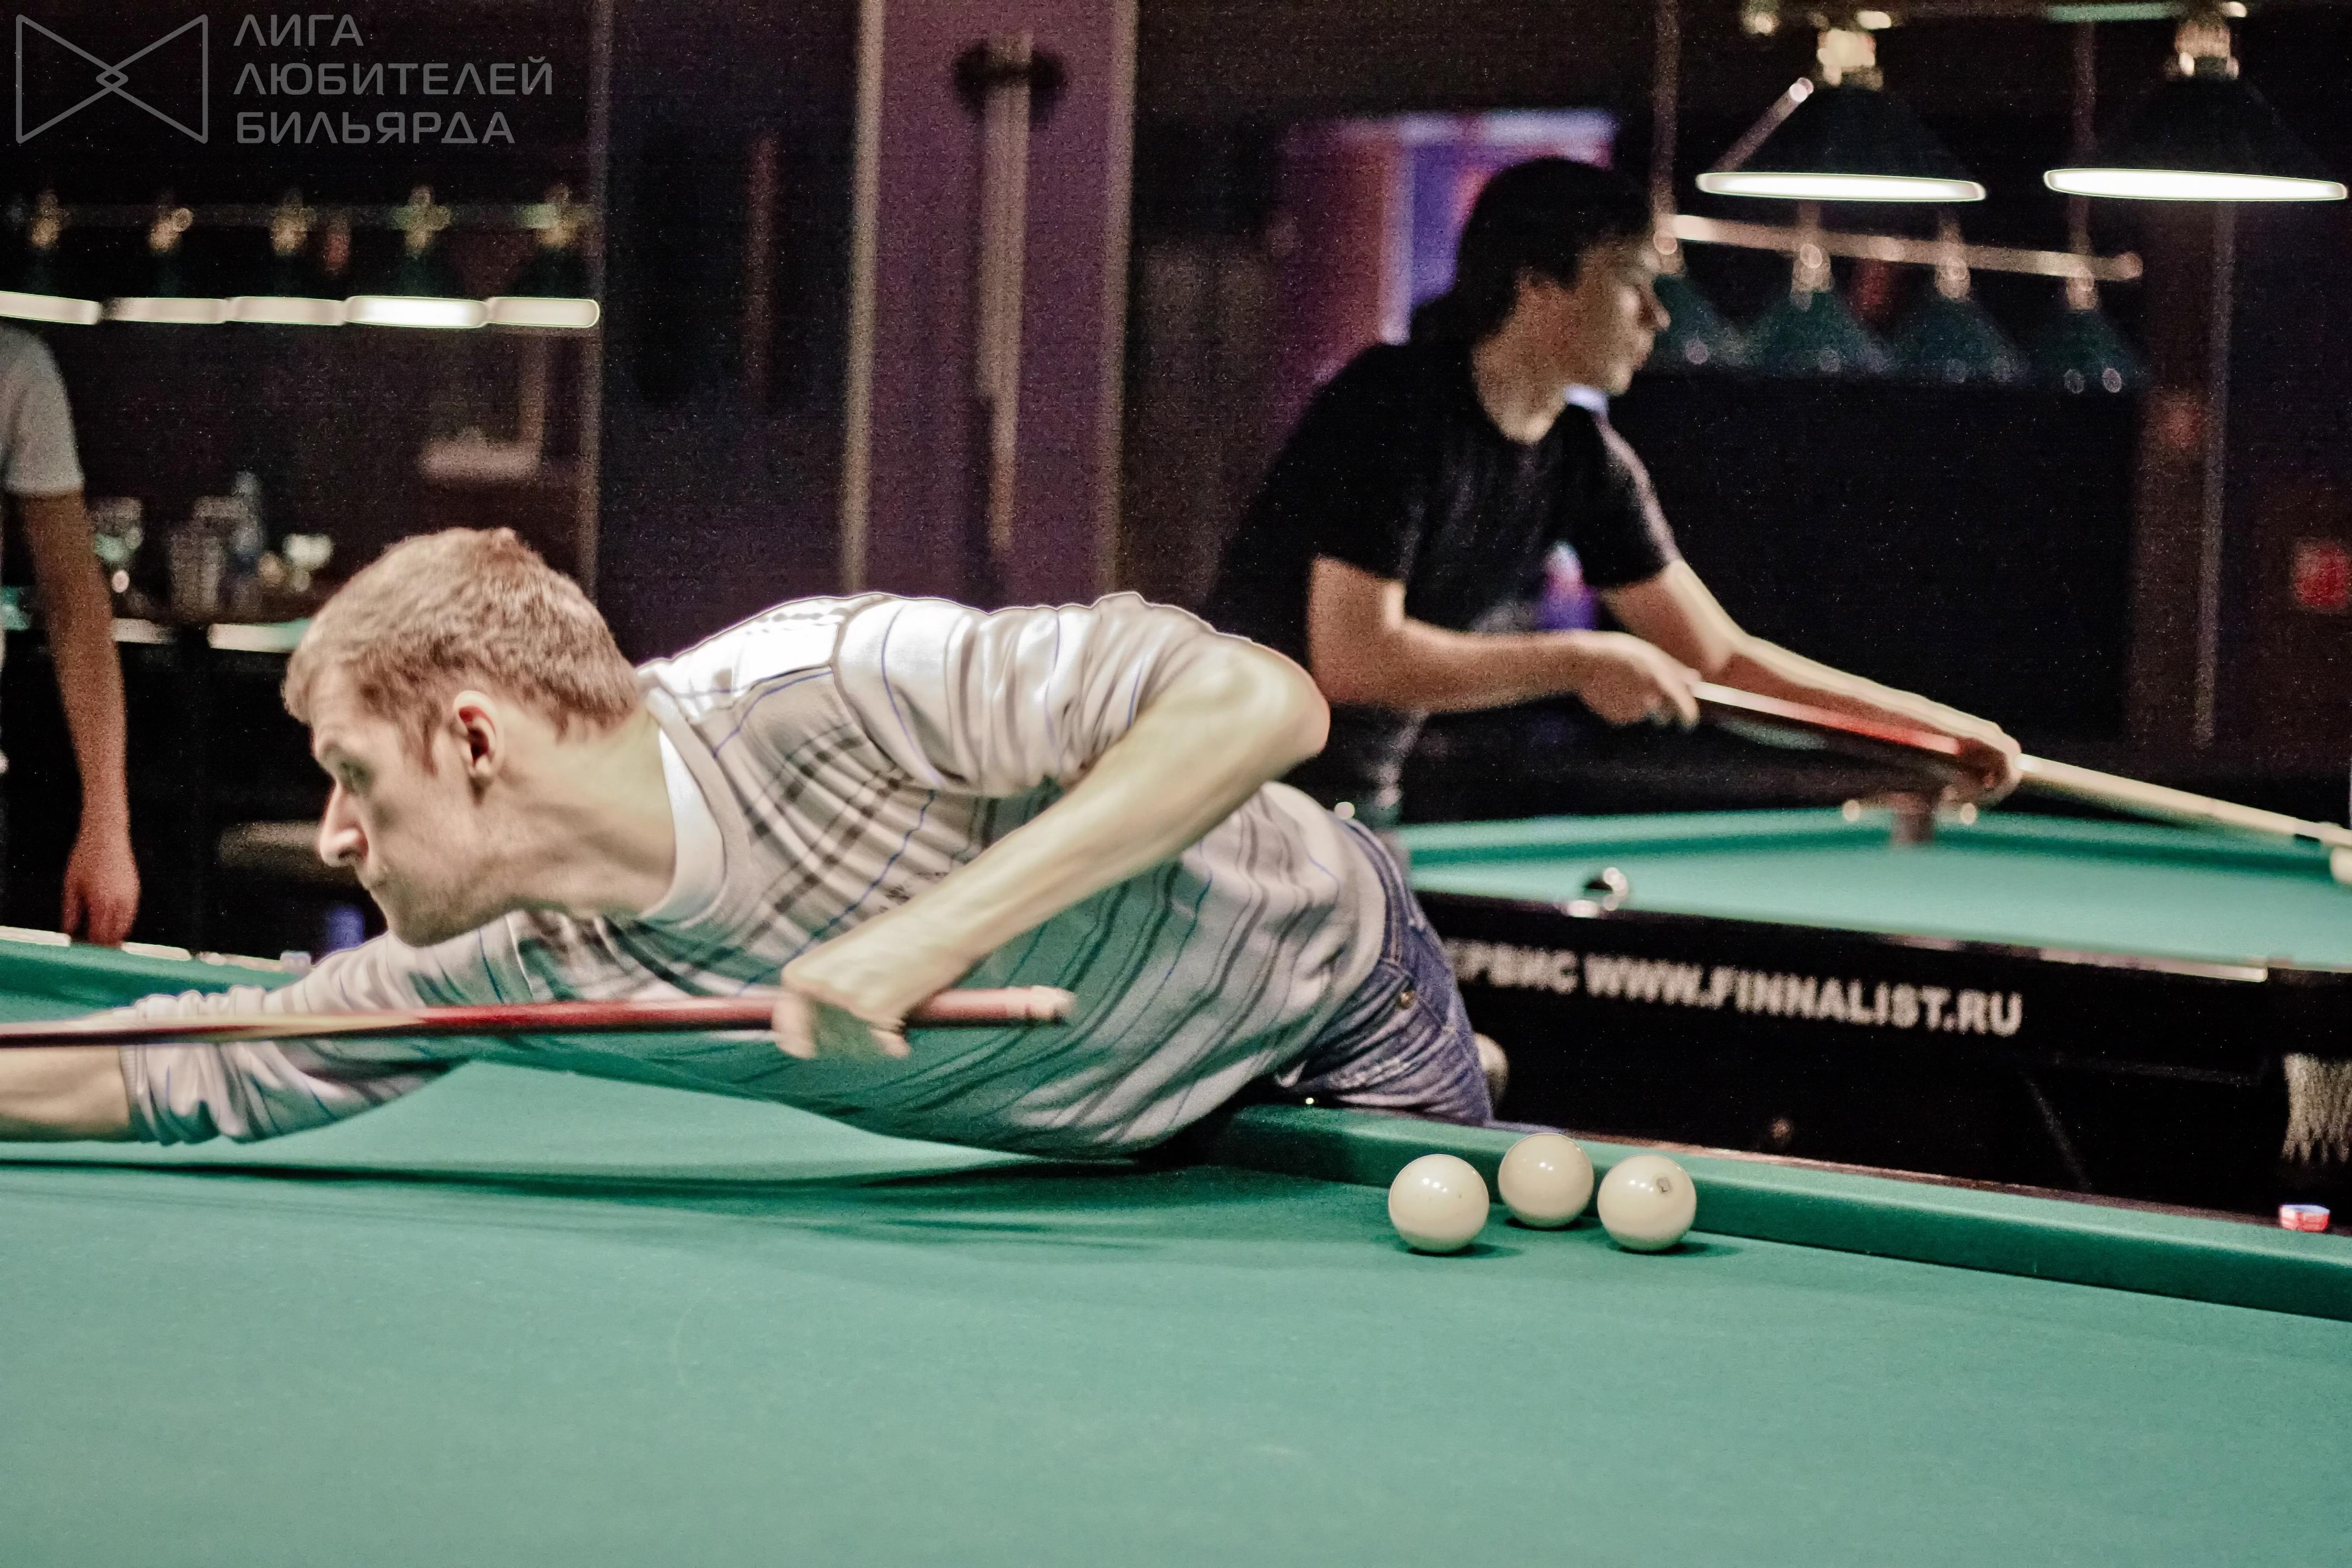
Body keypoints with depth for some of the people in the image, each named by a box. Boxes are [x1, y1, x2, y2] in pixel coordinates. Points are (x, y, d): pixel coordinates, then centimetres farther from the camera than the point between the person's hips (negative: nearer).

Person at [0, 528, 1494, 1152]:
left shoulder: (819, 687, -37)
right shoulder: (499, 966, -15)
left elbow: (1264, 702, -43)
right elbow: (177, 1075, -4)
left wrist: (938, 929, -46)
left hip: (1331, 1016, -5)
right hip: (1096, 1153, 5)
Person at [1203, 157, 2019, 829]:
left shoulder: (1586, 461, 3)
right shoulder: (1392, 406, -20)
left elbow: (1720, 657, 10)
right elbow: (1353, 658, -27)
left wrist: (1931, 721, 3)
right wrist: (1576, 663, -21)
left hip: (1362, 802, 8)